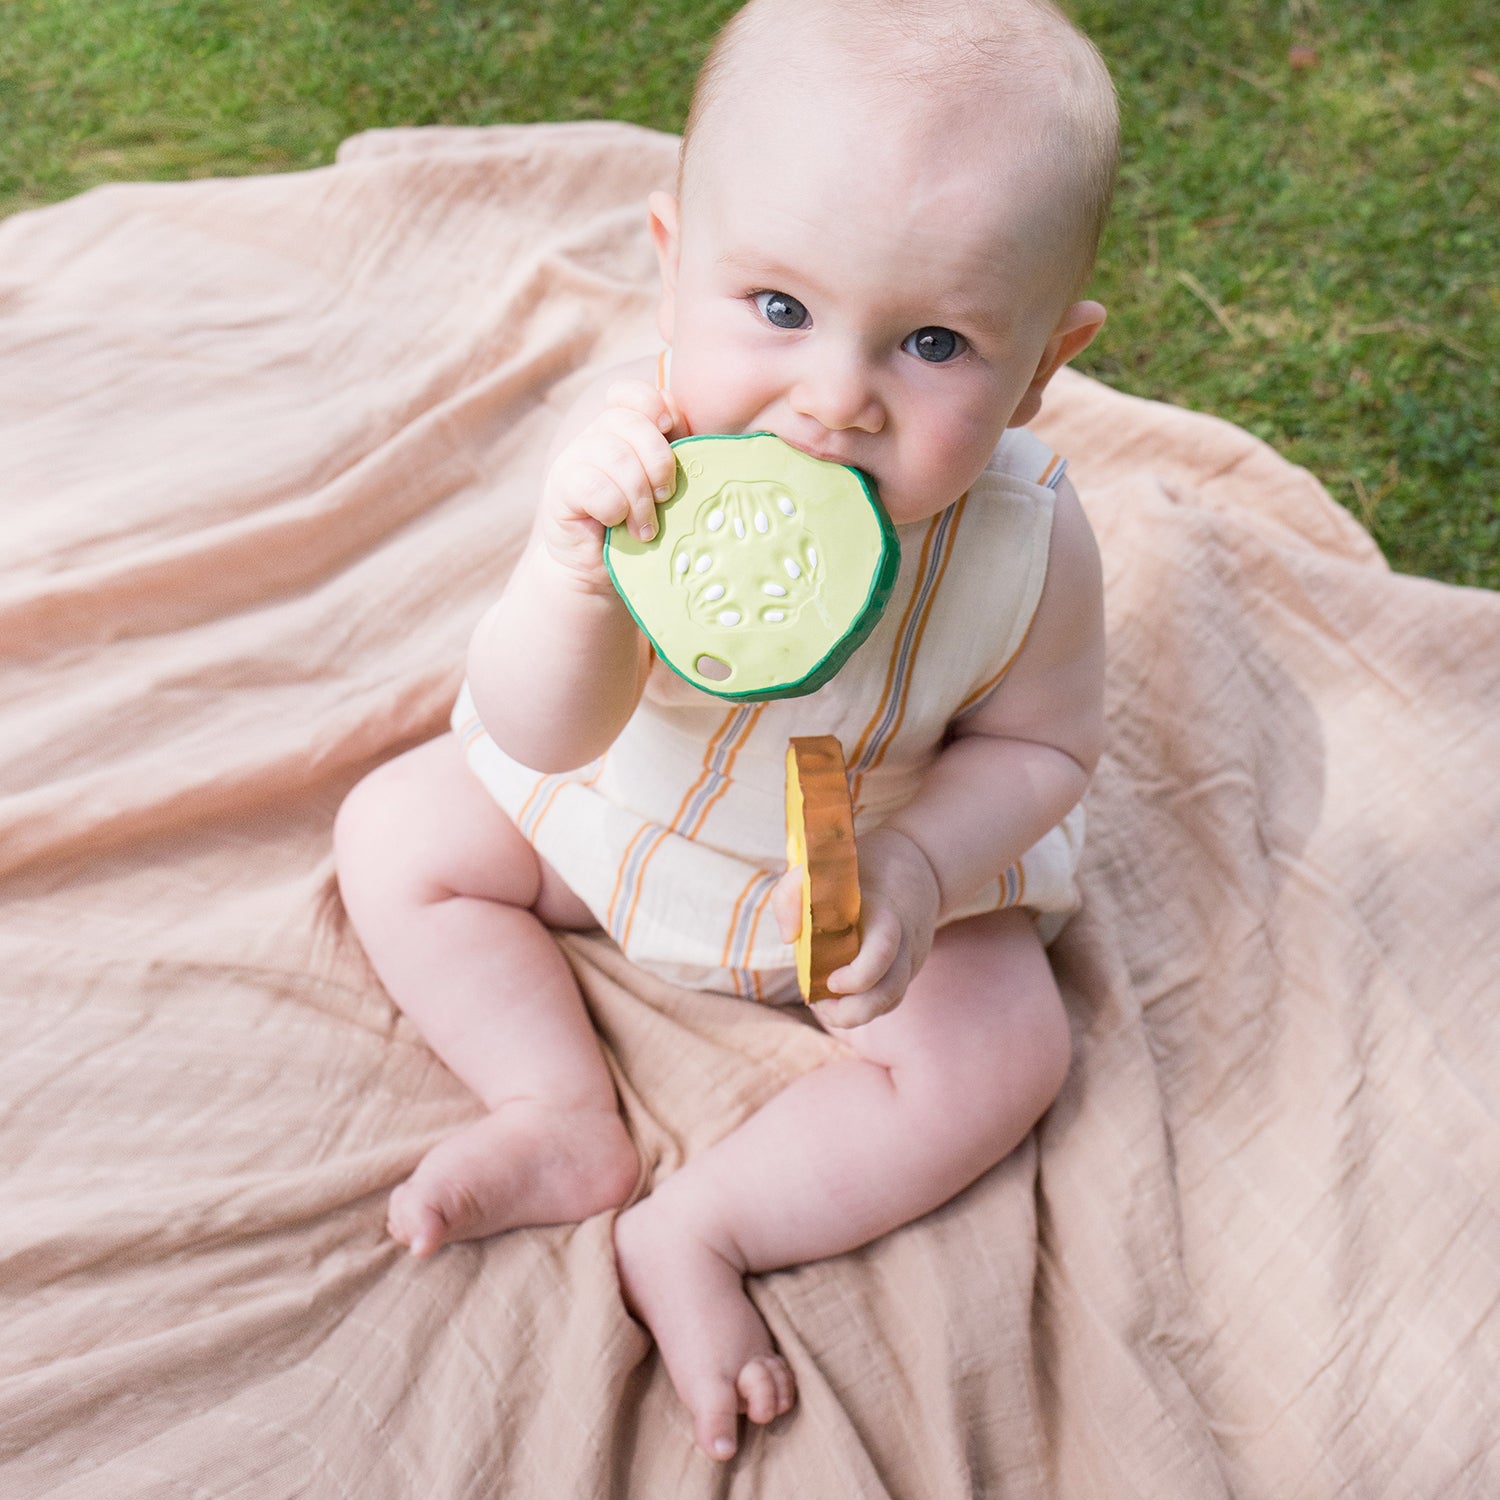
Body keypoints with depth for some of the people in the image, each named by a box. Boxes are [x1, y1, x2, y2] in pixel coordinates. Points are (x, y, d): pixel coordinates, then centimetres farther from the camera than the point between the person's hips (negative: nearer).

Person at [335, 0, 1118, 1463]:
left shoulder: (1027, 546, -33)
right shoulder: (632, 450, -33)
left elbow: (1040, 743, -13)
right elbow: (548, 741, -30)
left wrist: (916, 868, -33)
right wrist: (572, 576, -51)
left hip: (889, 848, -1)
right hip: (619, 799, 2)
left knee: (1003, 1052, -16)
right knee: (394, 831, -3)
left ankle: (696, 1227, -5)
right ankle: (568, 1122, 1)